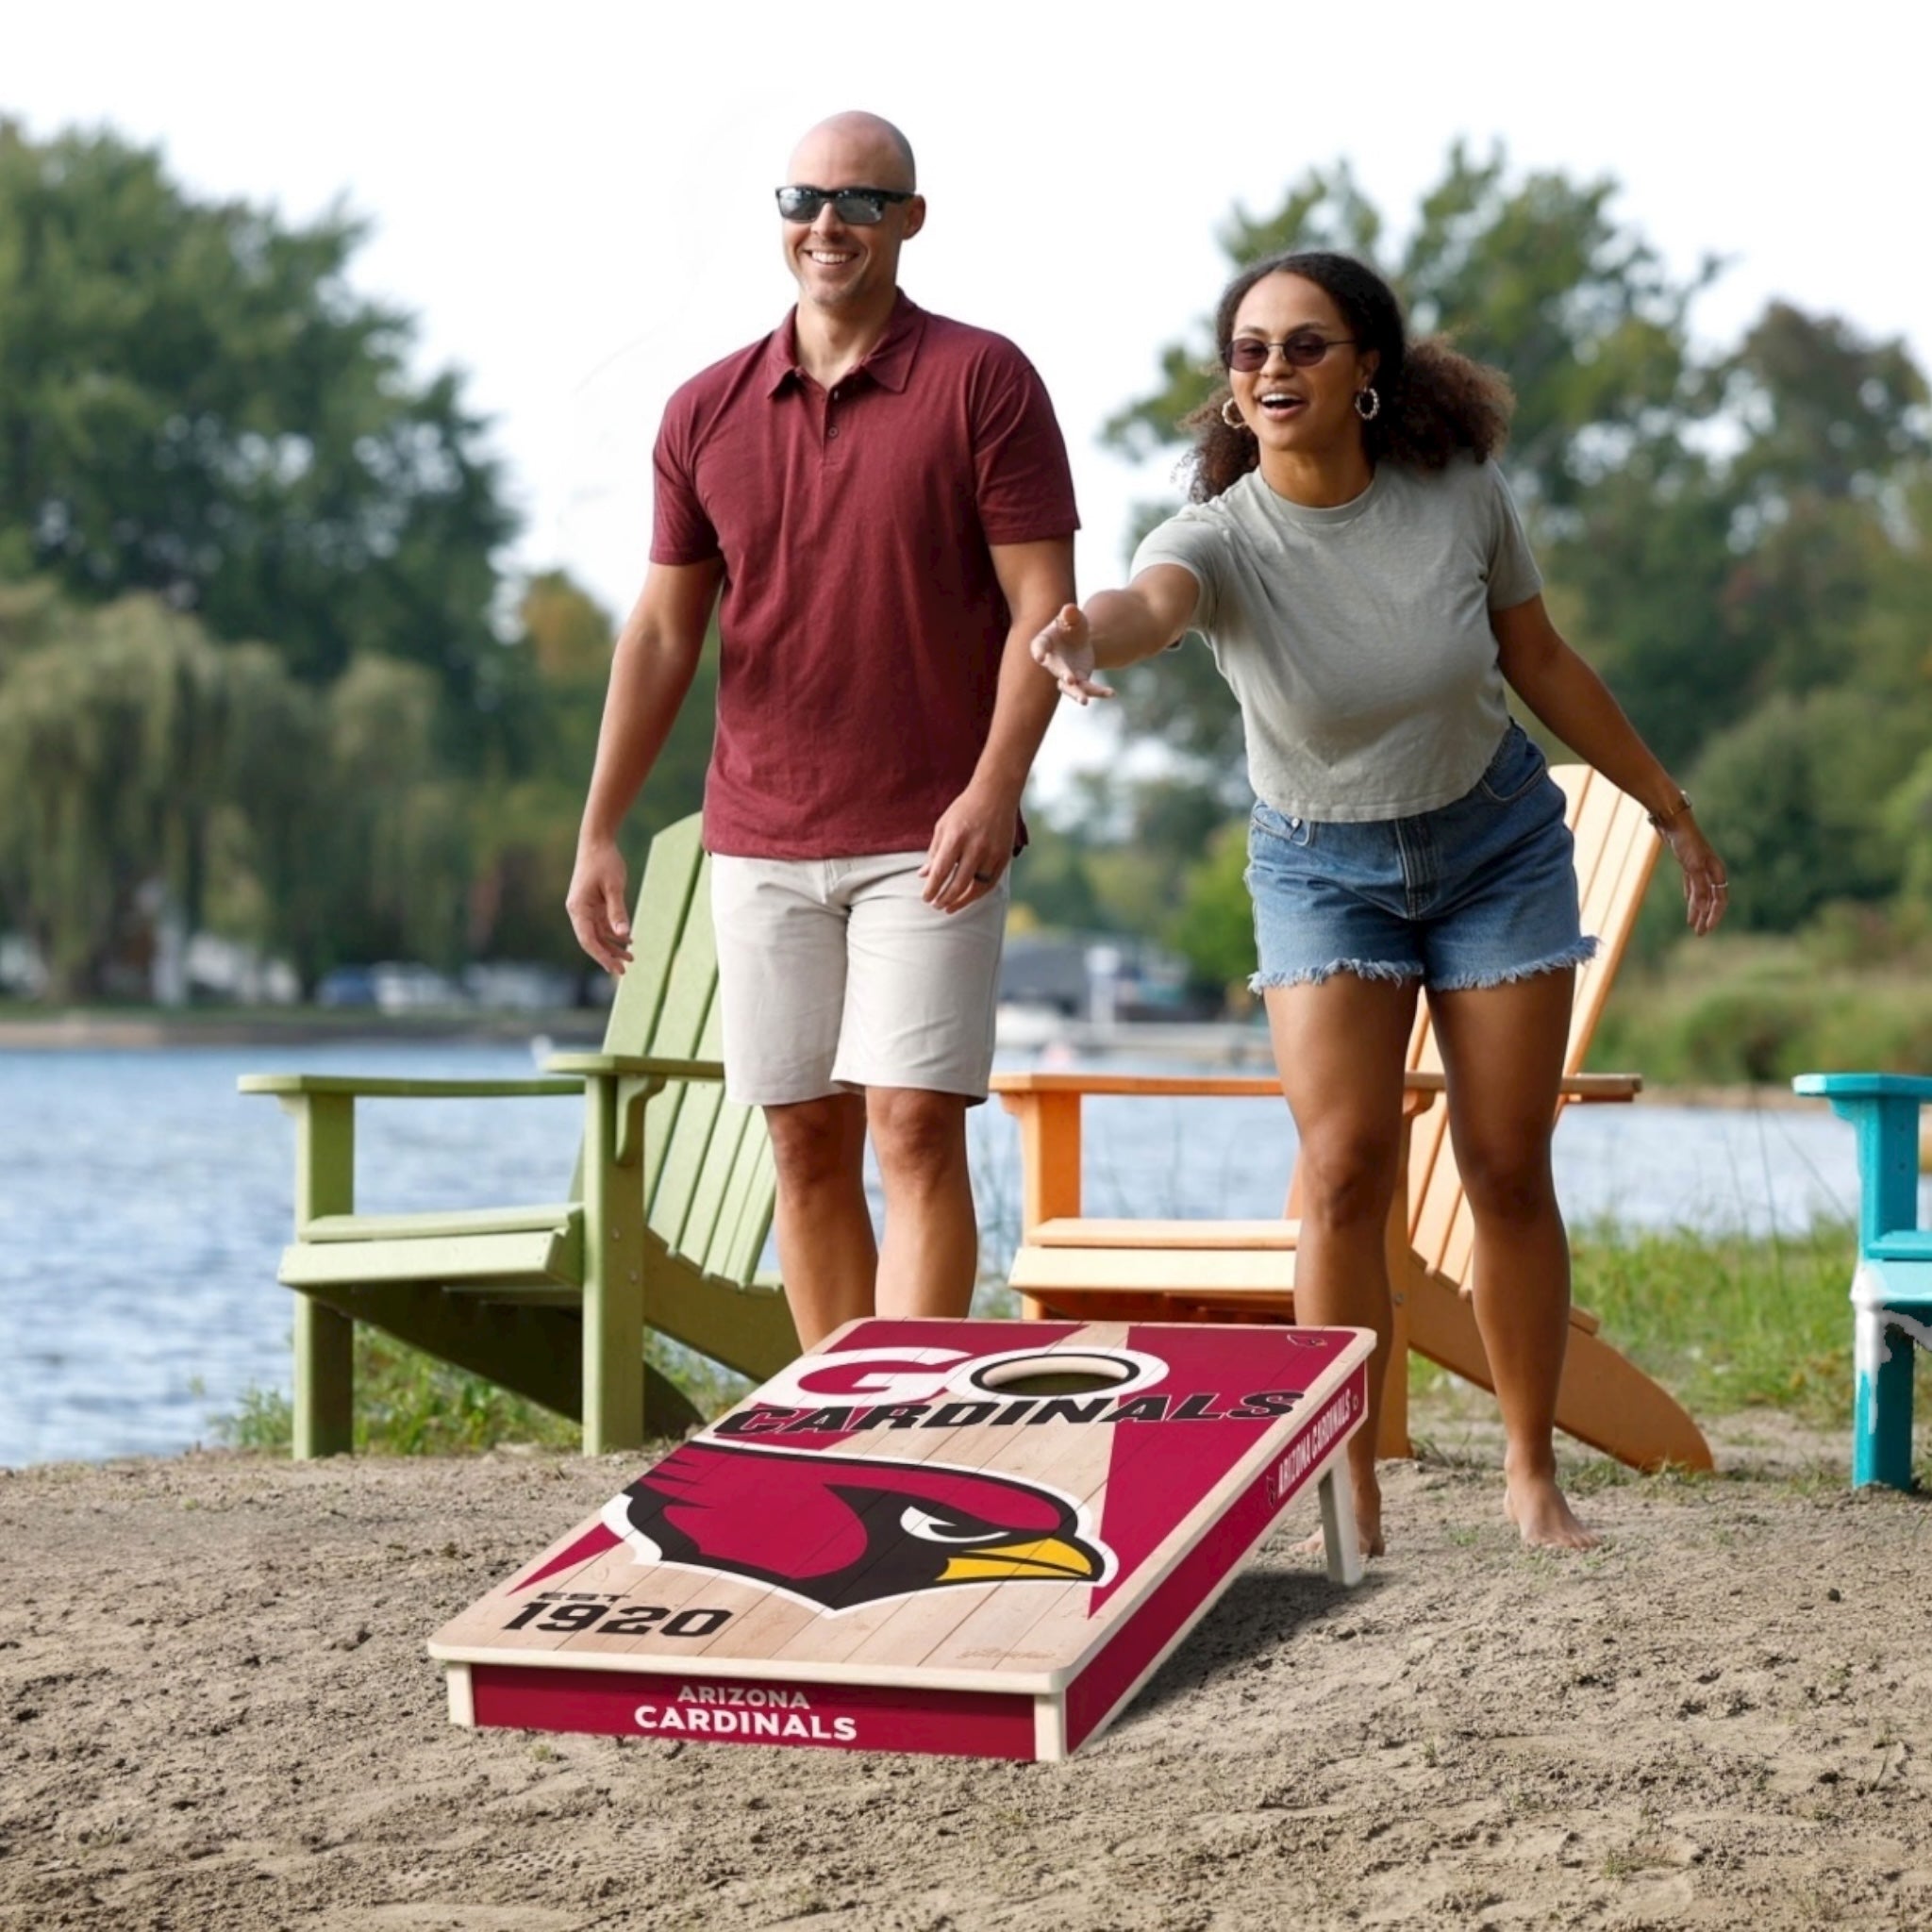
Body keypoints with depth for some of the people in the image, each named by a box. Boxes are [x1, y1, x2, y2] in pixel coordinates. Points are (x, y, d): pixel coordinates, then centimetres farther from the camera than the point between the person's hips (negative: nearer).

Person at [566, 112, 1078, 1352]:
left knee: (915, 1129, -11)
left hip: (929, 841, -4)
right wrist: (599, 834, 5)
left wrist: (994, 791, -19)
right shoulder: (707, 412, 9)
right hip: (760, 843, 4)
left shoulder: (982, 382, -2)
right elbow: (663, 632, 11)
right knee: (806, 1145, 6)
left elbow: (1043, 603, -7)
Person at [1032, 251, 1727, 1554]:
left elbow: (1543, 663, -1)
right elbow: (1151, 600, -49)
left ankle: (1534, 1474, 18)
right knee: (1346, 1172, -13)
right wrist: (1086, 630, -74)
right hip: (1324, 869, -1)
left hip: (1496, 843, 1)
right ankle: (1349, 1494, -3)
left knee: (1509, 1169, 3)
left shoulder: (1459, 493, -16)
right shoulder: (1224, 539, -24)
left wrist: (1669, 807, 8)